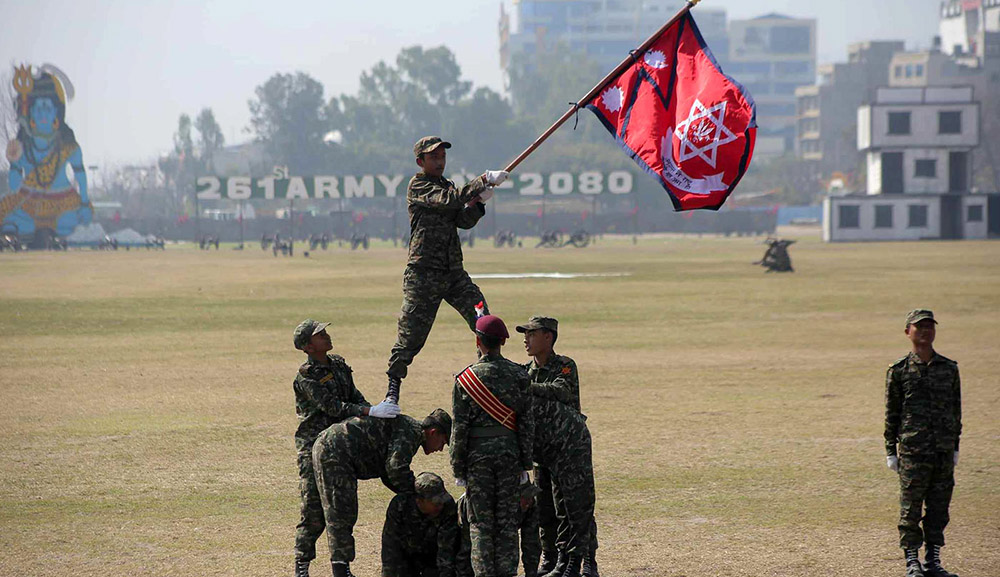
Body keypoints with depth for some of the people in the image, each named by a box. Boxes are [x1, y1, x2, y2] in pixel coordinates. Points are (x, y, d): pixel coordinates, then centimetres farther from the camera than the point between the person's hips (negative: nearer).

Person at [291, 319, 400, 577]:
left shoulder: (339, 365, 10)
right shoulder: (306, 376, -14)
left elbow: (355, 397, 11)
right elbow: (332, 407, -23)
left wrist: (376, 417, -7)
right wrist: (370, 411, -31)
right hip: (313, 447, -7)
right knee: (313, 510, -7)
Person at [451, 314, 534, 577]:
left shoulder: (466, 379, -7)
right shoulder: (519, 375, 0)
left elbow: (459, 428, -6)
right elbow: (526, 423, 0)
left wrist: (458, 469, 0)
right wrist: (525, 464, 7)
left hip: (478, 454, -2)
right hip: (510, 452, 2)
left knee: (481, 522, 4)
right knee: (507, 520, 8)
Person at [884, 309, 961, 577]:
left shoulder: (949, 368, 9)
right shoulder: (899, 371, 0)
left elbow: (956, 410, 14)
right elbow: (891, 413, 3)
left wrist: (955, 447, 13)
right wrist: (891, 451, 0)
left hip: (943, 452, 3)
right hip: (912, 451, -3)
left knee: (938, 509, 7)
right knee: (911, 509, -1)